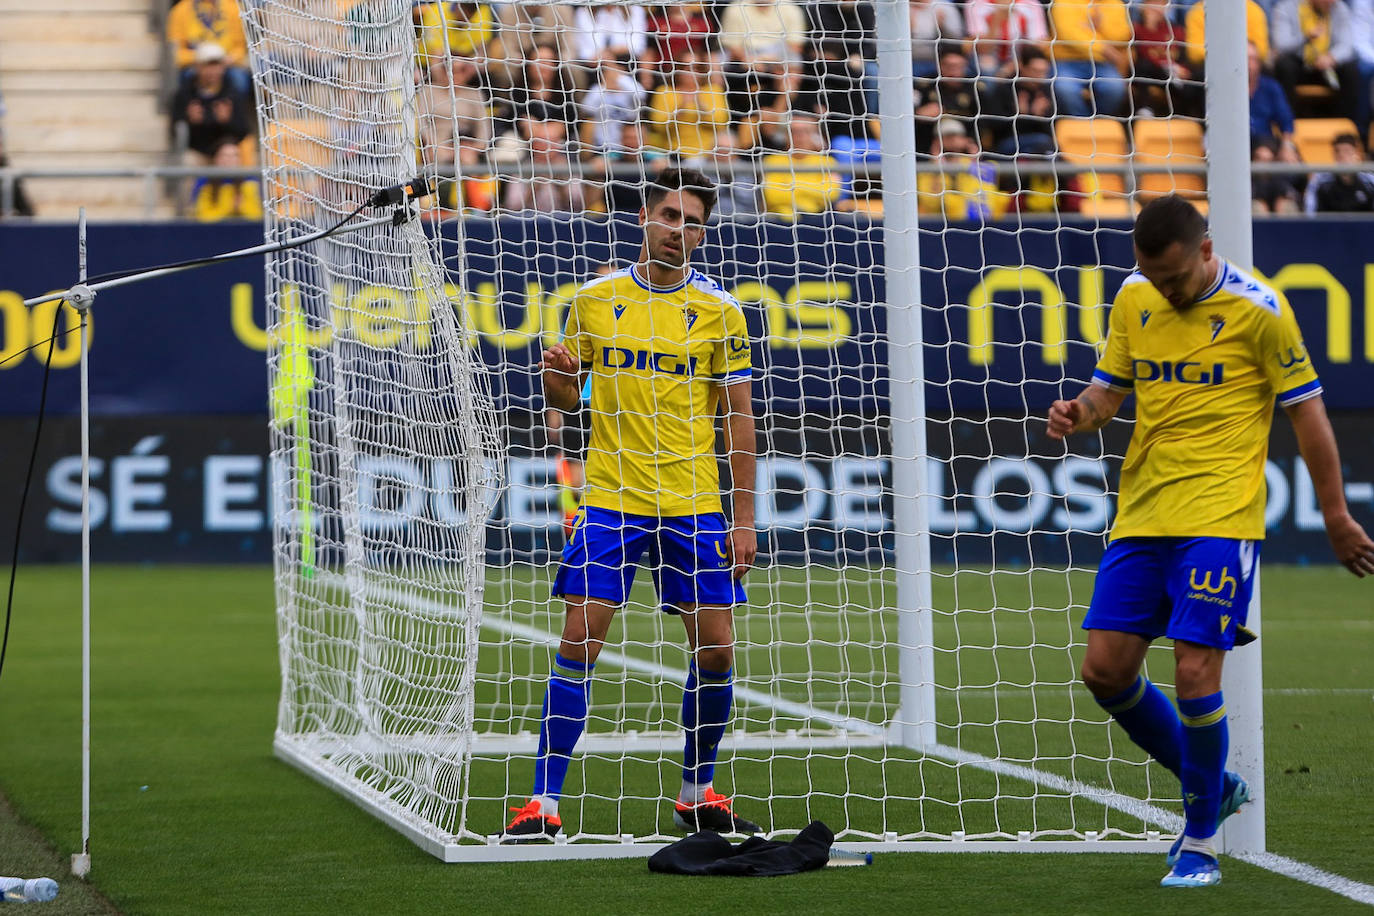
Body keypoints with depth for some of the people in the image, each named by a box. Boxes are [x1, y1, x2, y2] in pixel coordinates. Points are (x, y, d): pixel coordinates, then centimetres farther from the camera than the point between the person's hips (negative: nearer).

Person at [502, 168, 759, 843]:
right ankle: (543, 804, -5)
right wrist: (556, 376, -13)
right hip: (609, 500, -1)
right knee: (579, 641, -8)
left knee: (715, 648, 0)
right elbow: (565, 398, 12)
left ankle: (697, 795, 19)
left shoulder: (719, 311, 2)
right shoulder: (595, 299, 4)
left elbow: (738, 419, 4)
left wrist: (744, 521, -1)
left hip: (693, 505, 1)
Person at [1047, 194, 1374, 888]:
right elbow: (1110, 387, 17)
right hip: (1140, 515, 6)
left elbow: (1306, 412, -2)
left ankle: (1200, 845, 2)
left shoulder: (1257, 308, -8)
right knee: (1105, 670, 1)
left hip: (1219, 519, -6)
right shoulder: (1133, 299, 7)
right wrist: (1080, 413, -8)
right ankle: (1213, 788, 23)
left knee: (1195, 672, -13)